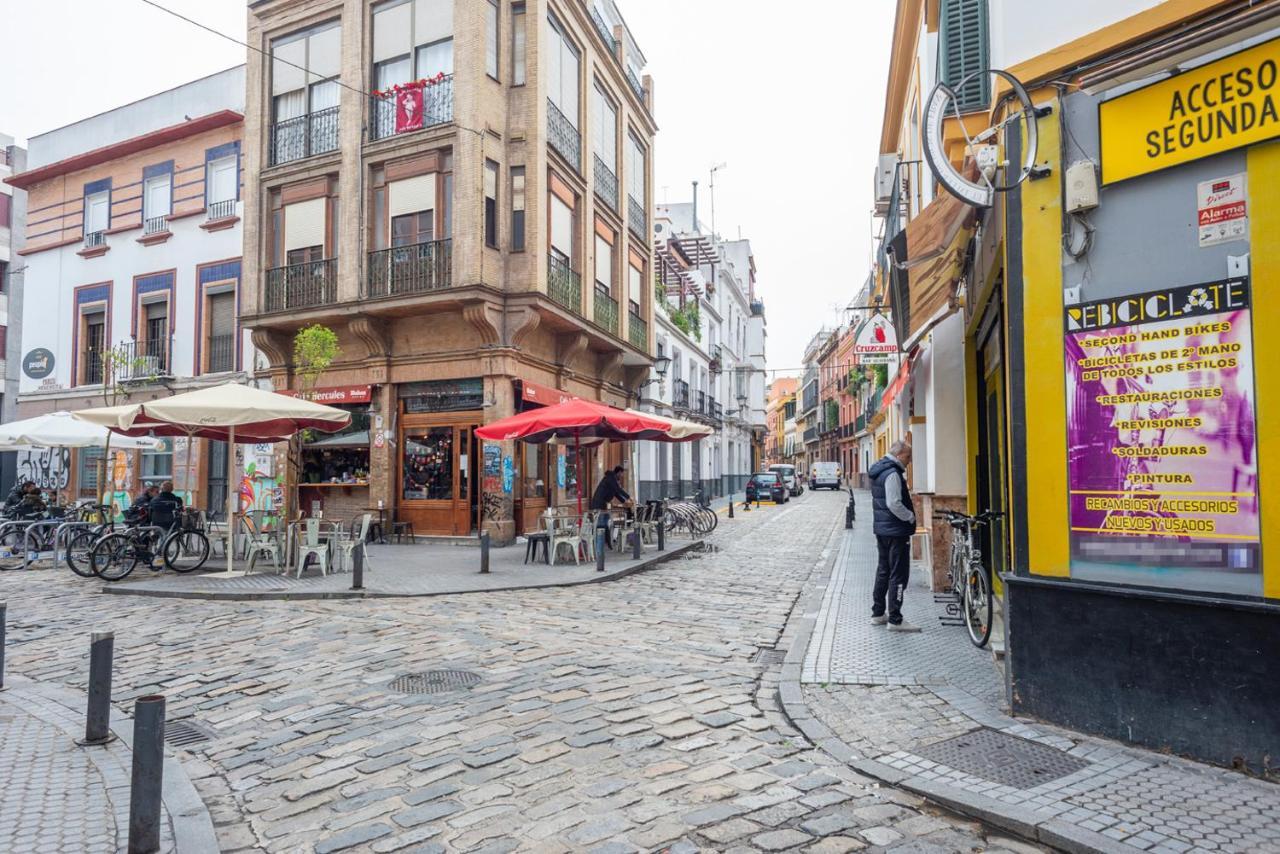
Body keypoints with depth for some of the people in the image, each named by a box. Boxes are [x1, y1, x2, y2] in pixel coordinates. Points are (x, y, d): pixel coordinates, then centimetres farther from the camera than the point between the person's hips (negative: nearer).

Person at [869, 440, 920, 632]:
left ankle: (878, 613, 24)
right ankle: (895, 620, -1)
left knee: (883, 571, 17)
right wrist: (911, 517, -11)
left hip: (881, 528, 10)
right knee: (898, 575, -4)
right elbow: (894, 504, -25)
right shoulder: (892, 473, -18)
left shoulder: (878, 471, 13)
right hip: (896, 531, -10)